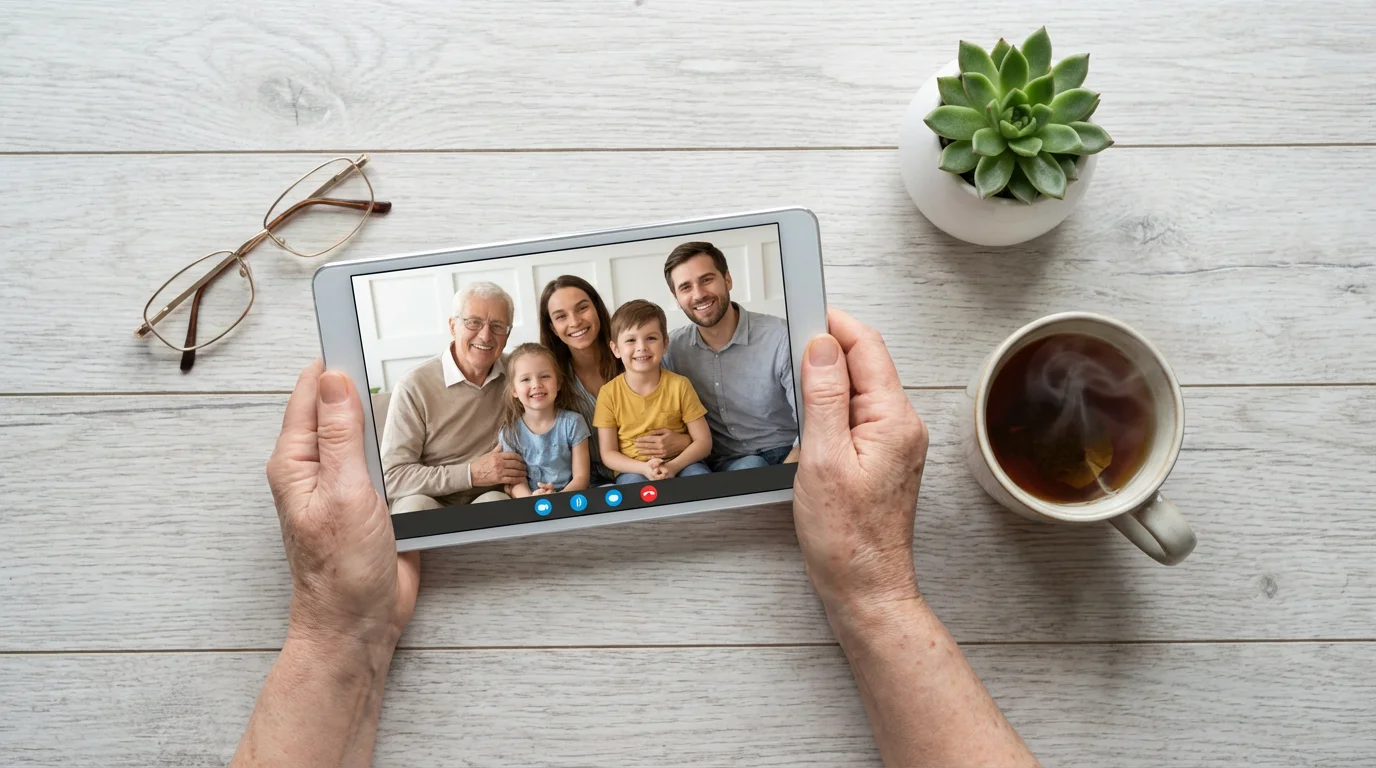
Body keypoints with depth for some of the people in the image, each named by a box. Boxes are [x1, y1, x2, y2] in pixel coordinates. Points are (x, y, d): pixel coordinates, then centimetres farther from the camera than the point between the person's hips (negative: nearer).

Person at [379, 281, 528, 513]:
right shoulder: (415, 386, -12)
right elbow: (392, 476, -14)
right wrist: (470, 474, -21)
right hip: (427, 507, -2)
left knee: (497, 500, -29)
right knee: (416, 505, -33)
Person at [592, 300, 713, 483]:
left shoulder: (679, 385, -4)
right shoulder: (609, 393, -4)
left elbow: (703, 442, -2)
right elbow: (608, 453, -2)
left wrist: (673, 466, -20)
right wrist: (644, 468, -21)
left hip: (680, 465, 1)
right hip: (633, 470, 0)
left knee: (699, 476, -30)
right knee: (635, 483, -33)